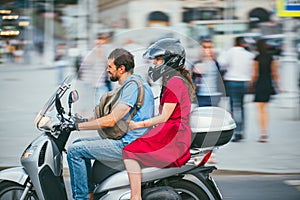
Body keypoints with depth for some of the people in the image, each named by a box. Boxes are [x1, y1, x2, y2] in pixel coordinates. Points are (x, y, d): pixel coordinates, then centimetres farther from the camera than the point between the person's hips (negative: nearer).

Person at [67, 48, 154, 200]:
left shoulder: (133, 85, -17)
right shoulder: (132, 83, 16)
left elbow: (110, 121, -21)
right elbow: (112, 115, 23)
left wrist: (77, 126, -15)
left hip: (128, 146, -11)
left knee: (75, 151, -12)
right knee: (79, 144, 17)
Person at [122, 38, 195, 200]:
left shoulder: (174, 83, -13)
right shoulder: (176, 80, 19)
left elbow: (164, 116, -16)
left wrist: (138, 125, -13)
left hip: (173, 132, -11)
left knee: (130, 152, -17)